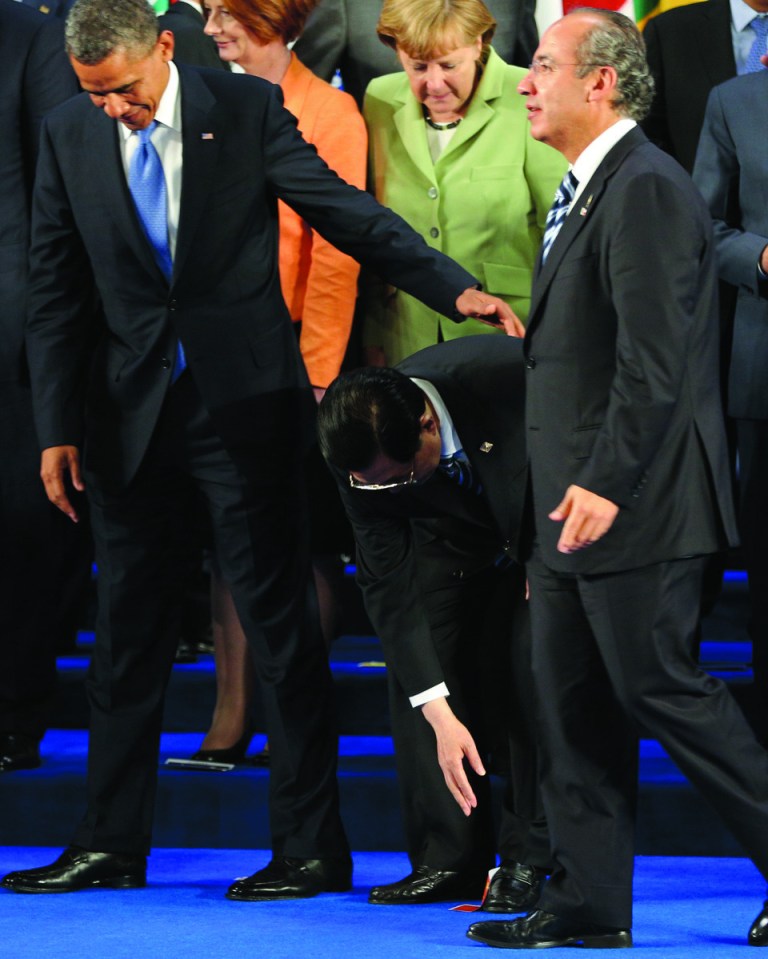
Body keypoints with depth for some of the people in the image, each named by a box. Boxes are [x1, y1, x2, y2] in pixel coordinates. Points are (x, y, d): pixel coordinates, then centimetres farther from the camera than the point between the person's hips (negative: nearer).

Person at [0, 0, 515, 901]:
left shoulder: (248, 109, -6)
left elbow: (346, 210, -6)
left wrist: (457, 288, -15)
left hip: (244, 401, -3)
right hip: (129, 411, 3)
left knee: (279, 624, -1)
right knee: (127, 629, 9)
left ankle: (311, 849, 5)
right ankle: (110, 844, 18)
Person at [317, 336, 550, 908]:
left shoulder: (514, 374, -39)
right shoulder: (360, 458, -27)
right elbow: (387, 586, -23)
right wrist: (438, 712, -30)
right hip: (455, 535, 4)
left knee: (531, 659, -23)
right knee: (414, 656, -12)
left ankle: (530, 860, -16)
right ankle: (449, 858, -4)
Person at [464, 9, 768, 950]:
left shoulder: (646, 190, -15)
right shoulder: (585, 191, 17)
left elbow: (654, 359, -22)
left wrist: (606, 483, -24)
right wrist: (562, 492, 17)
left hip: (631, 507, -10)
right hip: (574, 505, 10)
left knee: (658, 687, -6)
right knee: (571, 702, 9)